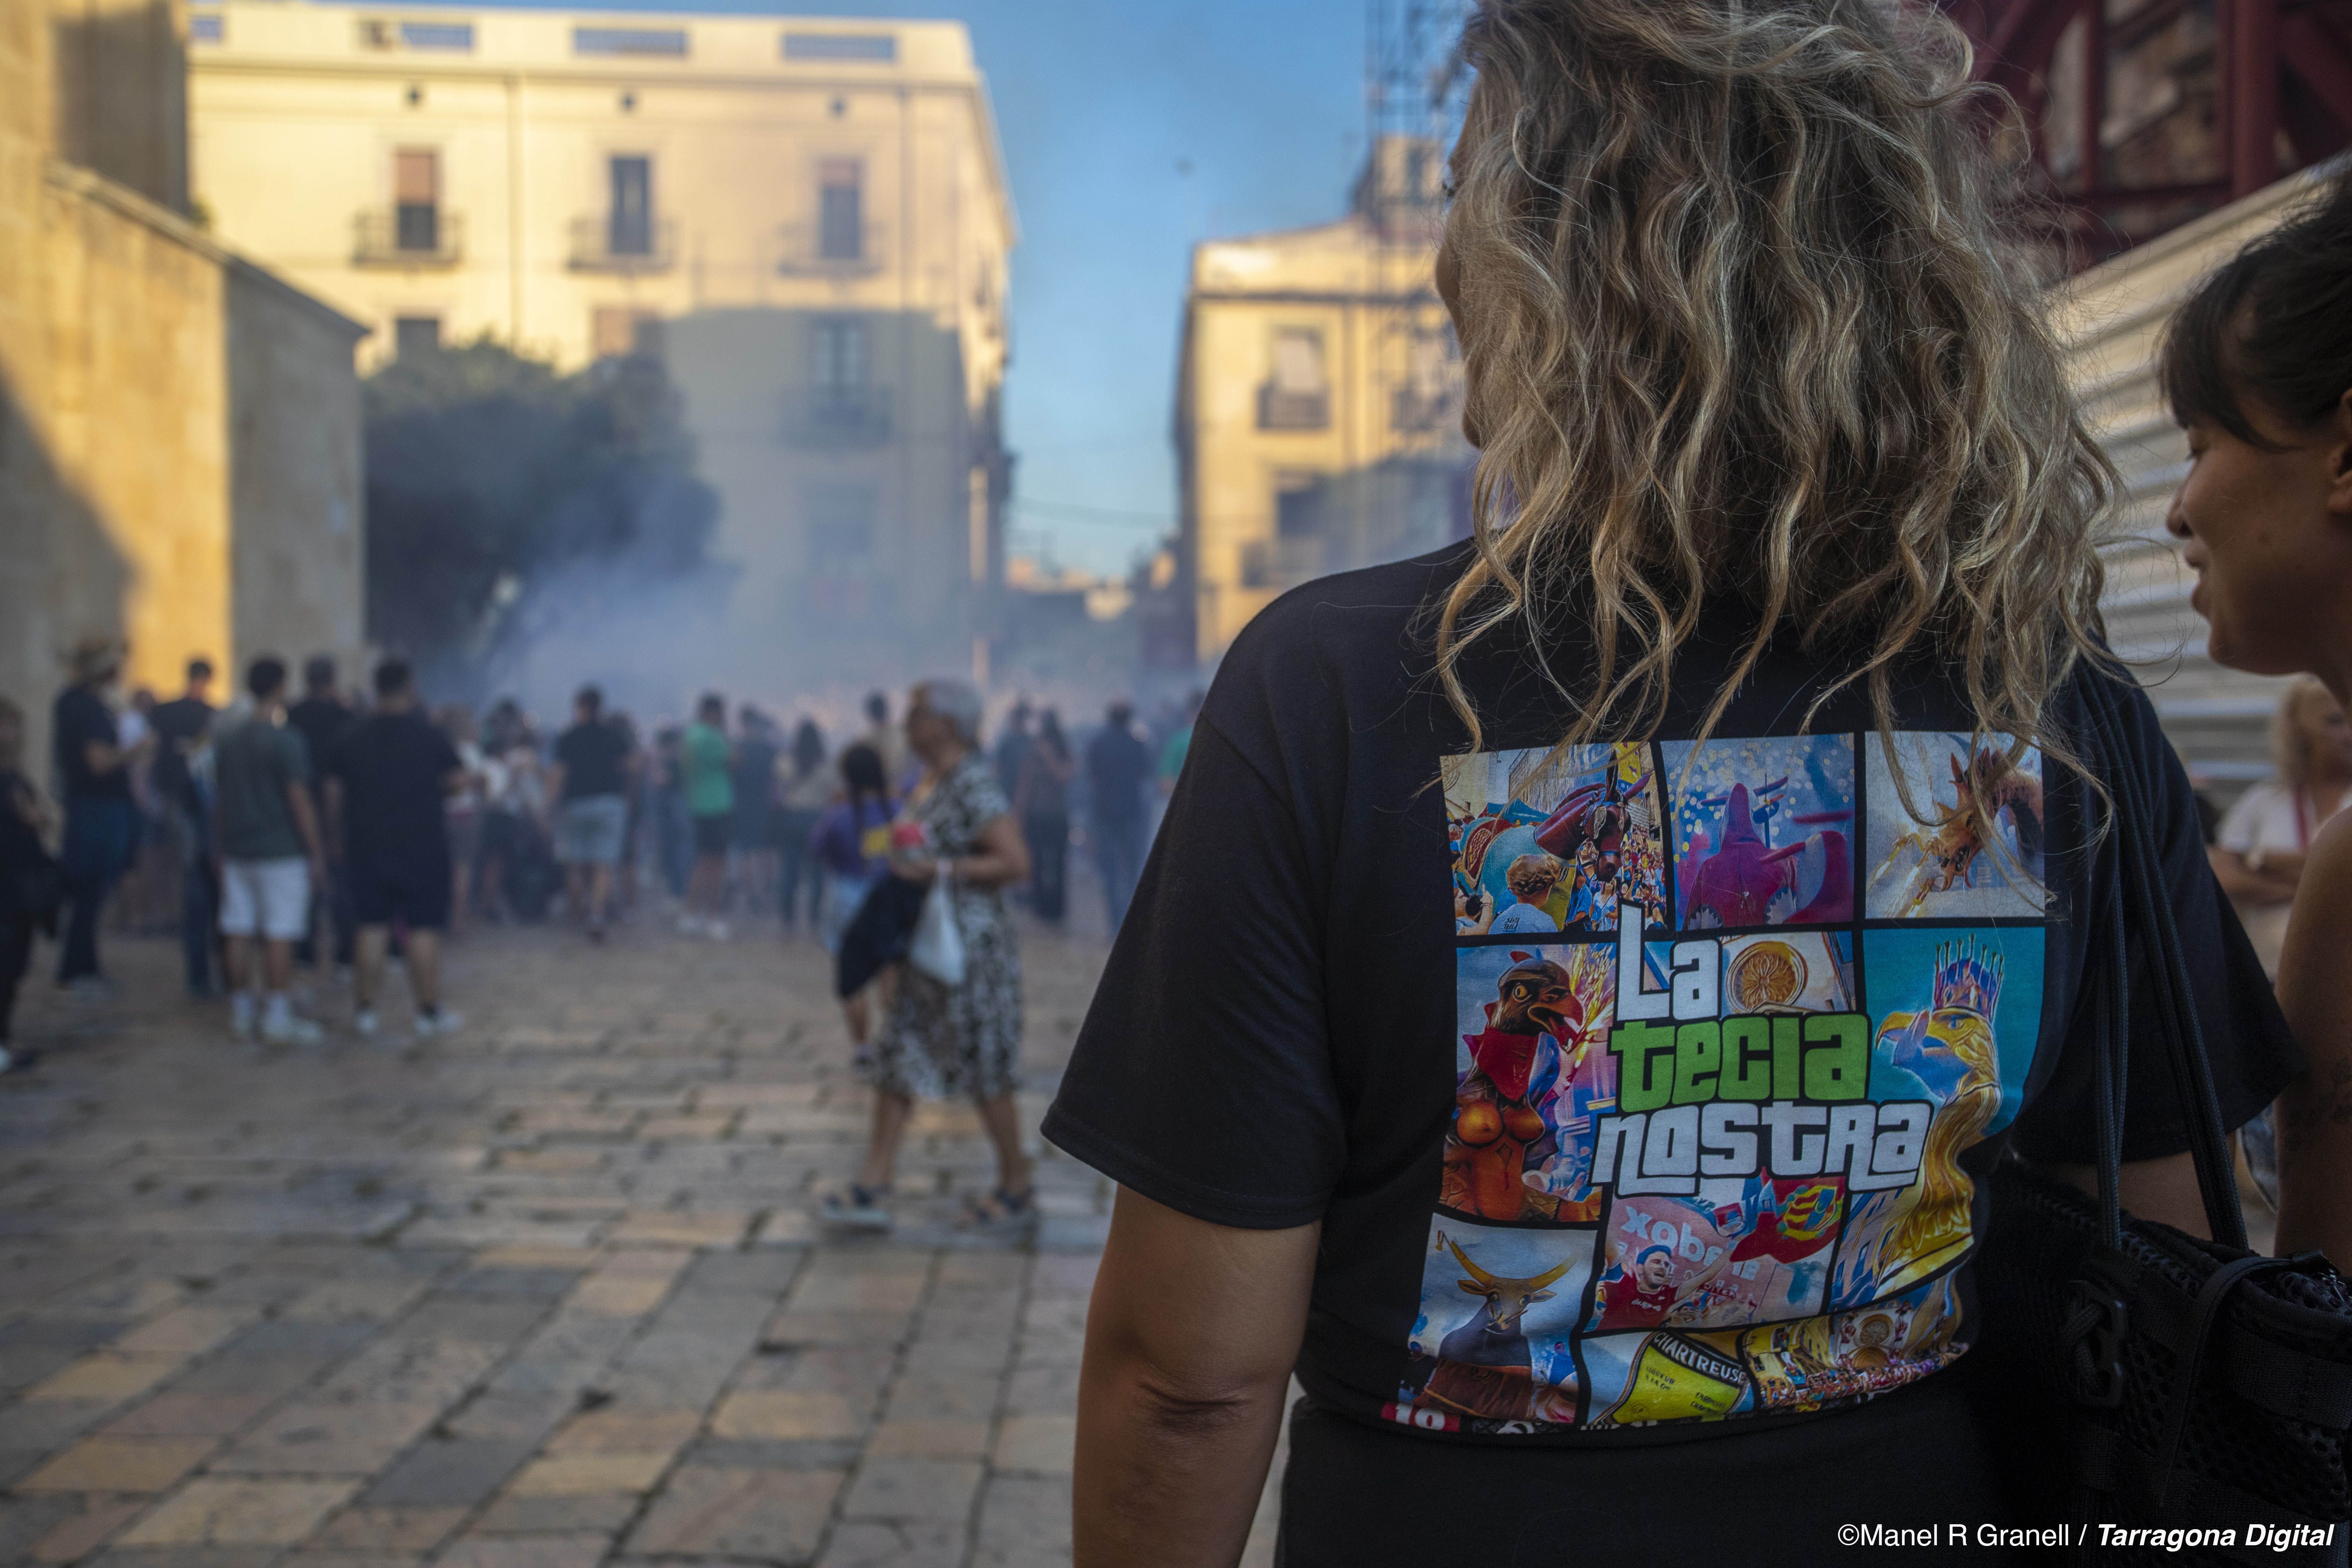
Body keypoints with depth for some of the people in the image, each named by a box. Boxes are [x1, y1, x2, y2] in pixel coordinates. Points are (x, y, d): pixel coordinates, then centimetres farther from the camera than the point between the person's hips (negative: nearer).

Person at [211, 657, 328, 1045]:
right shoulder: (286, 740, -12)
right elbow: (299, 801, -14)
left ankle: (242, 1013, 17)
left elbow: (218, 799, 14)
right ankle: (278, 1020, -2)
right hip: (280, 851, -6)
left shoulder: (226, 739, 8)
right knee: (279, 936, -3)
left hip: (236, 850, 6)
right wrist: (316, 852, -8)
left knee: (240, 933, 10)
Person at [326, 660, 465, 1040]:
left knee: (372, 929, 8)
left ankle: (365, 1012, 12)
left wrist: (340, 834, 18)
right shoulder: (429, 735, -7)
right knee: (423, 931, 2)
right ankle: (430, 1013, 7)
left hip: (368, 848, 3)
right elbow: (458, 780, -2)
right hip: (423, 848, -3)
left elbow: (333, 792, 7)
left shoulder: (352, 738, 3)